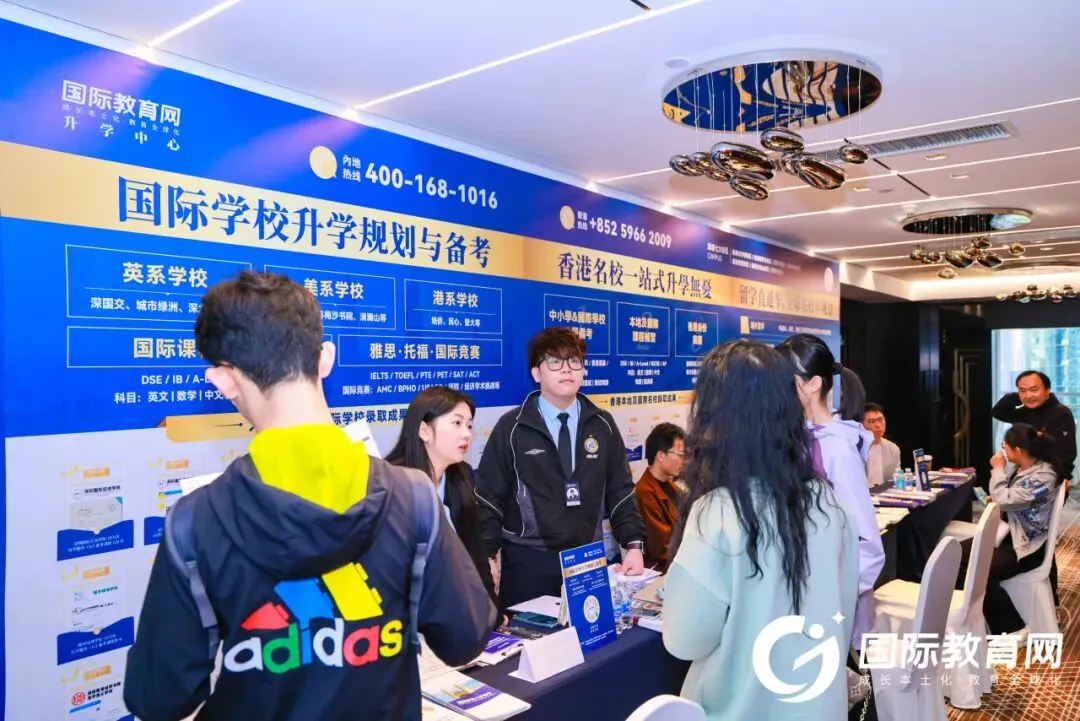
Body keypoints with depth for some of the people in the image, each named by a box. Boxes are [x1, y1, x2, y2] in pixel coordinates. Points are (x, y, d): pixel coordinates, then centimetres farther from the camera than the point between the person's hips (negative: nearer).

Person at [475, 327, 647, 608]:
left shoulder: (602, 424, 5)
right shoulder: (512, 427, -4)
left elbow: (620, 491, 7)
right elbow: (489, 497, -2)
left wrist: (634, 544, -3)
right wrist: (486, 557, -9)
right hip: (529, 562, -2)